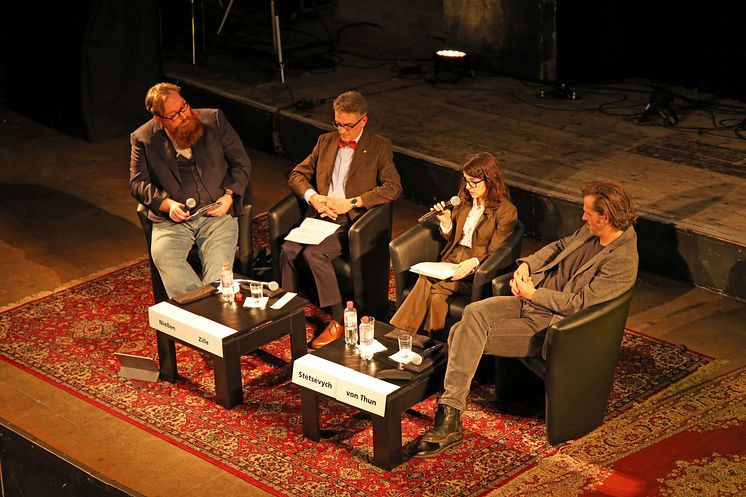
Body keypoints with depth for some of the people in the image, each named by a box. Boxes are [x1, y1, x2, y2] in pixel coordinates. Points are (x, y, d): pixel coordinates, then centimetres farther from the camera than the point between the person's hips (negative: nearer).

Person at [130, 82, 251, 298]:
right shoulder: (143, 139, 7)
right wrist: (167, 204, -9)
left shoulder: (214, 120, 8)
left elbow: (241, 163, 10)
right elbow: (137, 183, 8)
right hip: (171, 220, 0)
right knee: (164, 256, -31)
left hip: (216, 214, 0)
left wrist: (229, 195, -6)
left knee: (218, 260, -29)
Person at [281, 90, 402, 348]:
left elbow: (393, 187, -8)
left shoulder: (380, 147, 3)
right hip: (320, 215, 5)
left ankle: (338, 320, -21)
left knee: (314, 253, -30)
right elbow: (297, 175, 18)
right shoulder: (326, 141, 18)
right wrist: (313, 197, -4)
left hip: (350, 220, -5)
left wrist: (351, 203, -16)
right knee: (288, 250, -24)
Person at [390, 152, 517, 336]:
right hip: (452, 258, 5)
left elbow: (493, 254, -8)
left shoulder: (506, 211, -8)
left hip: (477, 268, -5)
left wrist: (474, 262, -27)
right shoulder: (464, 198, 11)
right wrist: (446, 223, -2)